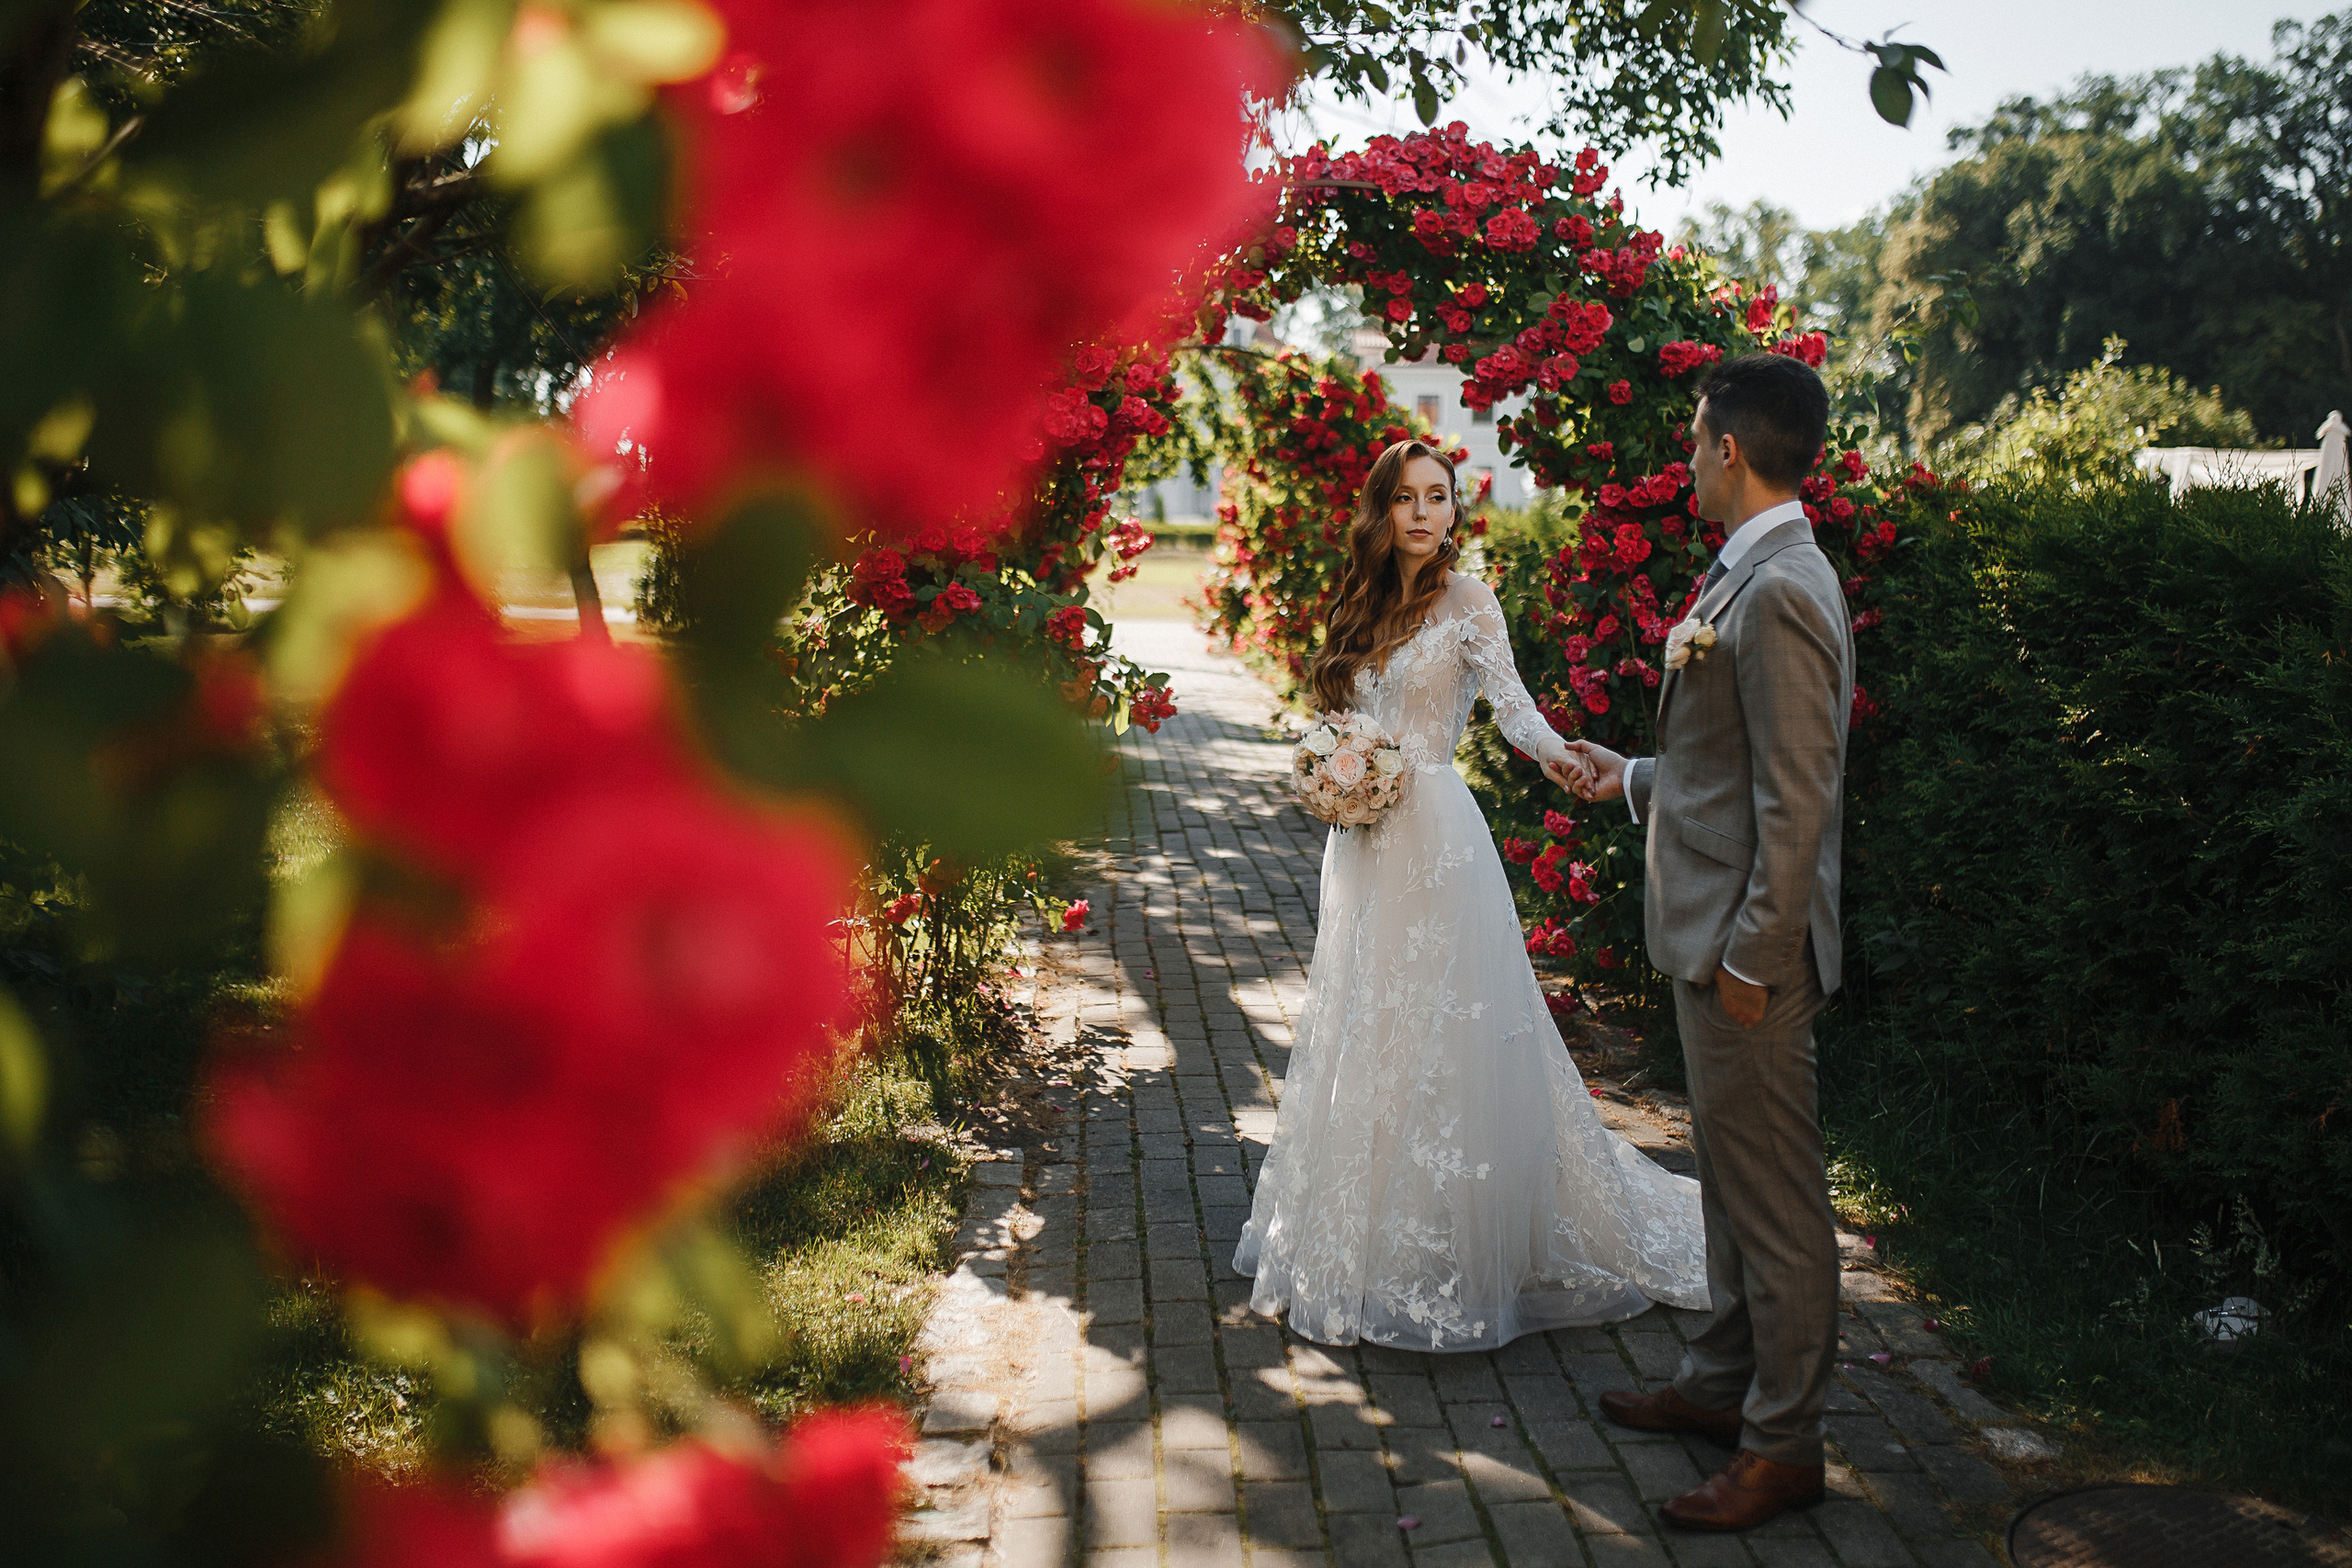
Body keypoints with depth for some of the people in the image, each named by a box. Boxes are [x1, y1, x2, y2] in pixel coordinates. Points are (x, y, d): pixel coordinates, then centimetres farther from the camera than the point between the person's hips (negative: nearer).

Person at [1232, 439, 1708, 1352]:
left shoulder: (1466, 600, -4)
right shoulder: (1367, 602, 14)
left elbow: (1507, 697, -19)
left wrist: (1552, 755, -39)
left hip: (1435, 832, -6)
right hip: (1364, 839, 7)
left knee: (1436, 1030, -4)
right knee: (1361, 1028, 10)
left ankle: (1444, 1255, 6)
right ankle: (1359, 1237, 22)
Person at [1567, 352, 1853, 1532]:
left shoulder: (1780, 592, -22)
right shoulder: (1749, 574, 10)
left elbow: (1796, 797, -23)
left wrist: (1750, 957, -21)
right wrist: (1636, 780, 27)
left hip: (1749, 948, -11)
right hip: (1711, 934, 11)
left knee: (1772, 1193, 2)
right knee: (1730, 1175, 21)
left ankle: (1783, 1444, 15)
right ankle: (1722, 1383, 36)